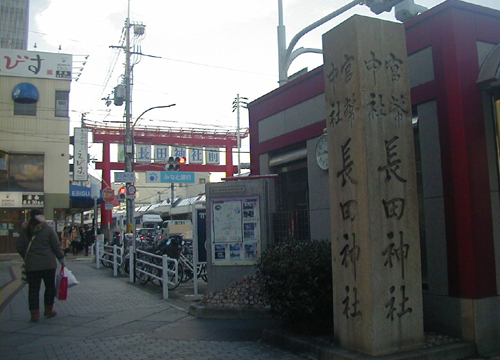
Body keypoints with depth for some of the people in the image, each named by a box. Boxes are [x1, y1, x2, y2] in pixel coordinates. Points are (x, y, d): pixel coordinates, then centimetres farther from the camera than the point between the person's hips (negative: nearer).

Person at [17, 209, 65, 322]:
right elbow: (56, 246, -4)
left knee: (33, 289, 6)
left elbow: (20, 247, 8)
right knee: (50, 287, 13)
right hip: (48, 264, -2)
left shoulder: (24, 230, 4)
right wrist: (61, 258, 8)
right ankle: (48, 310, 20)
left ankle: (34, 314, 5)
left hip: (31, 265, 2)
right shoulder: (48, 229, -5)